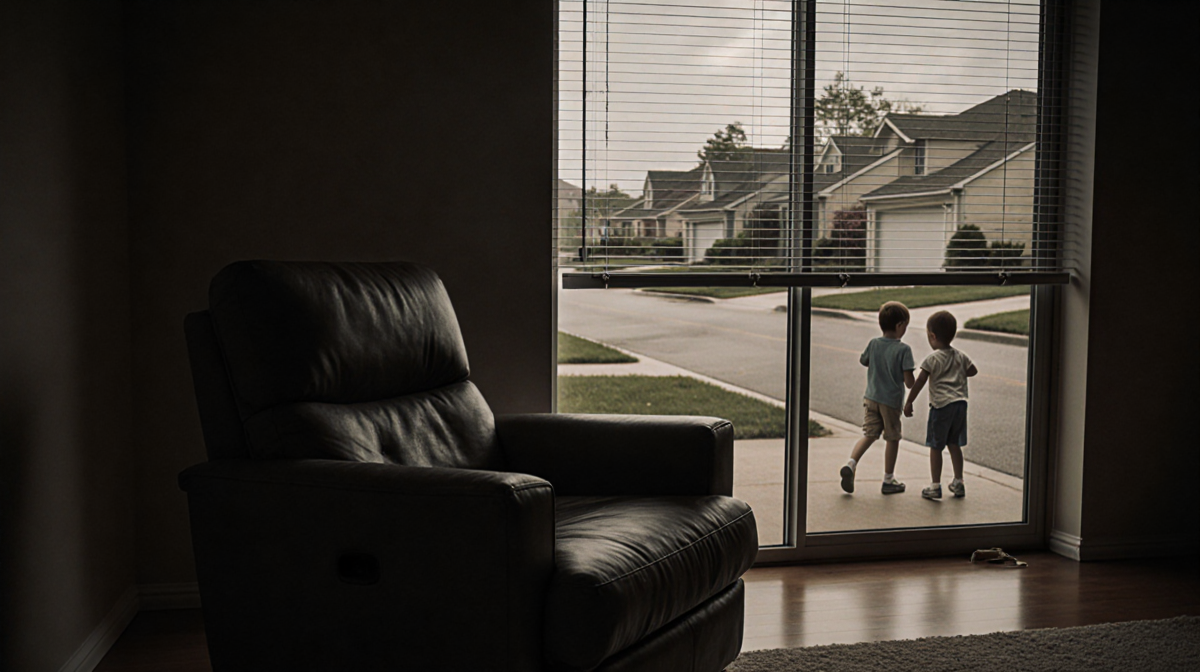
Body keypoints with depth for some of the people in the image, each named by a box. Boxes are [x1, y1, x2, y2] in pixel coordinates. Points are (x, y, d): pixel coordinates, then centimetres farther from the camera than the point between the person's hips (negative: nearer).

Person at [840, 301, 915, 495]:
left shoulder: (873, 344, -2)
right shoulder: (904, 349, -16)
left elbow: (863, 361, 16)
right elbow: (909, 382, -17)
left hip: (871, 397, 4)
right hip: (892, 400, -4)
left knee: (869, 435, 13)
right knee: (892, 439, 11)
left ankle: (851, 464, -9)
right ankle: (888, 480, 19)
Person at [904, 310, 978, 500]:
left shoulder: (933, 359, -8)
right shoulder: (961, 356, 9)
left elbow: (920, 382, -10)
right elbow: (973, 370, 22)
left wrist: (909, 402, -4)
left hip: (941, 405, -6)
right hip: (960, 403, 6)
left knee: (935, 446, 2)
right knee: (954, 444, 17)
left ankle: (935, 486, 3)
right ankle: (958, 482, 21)